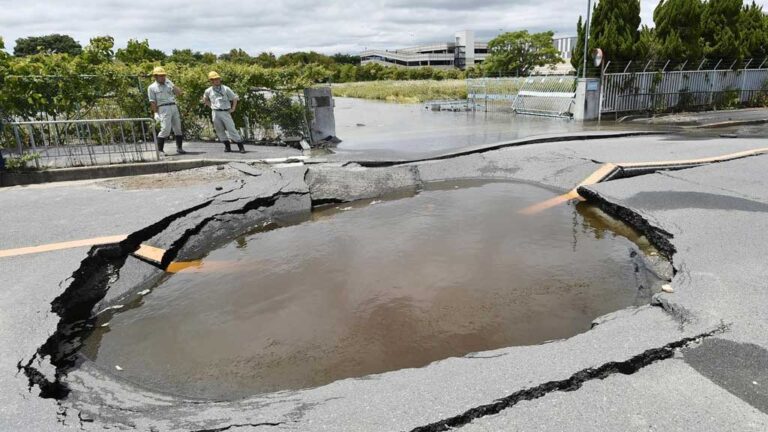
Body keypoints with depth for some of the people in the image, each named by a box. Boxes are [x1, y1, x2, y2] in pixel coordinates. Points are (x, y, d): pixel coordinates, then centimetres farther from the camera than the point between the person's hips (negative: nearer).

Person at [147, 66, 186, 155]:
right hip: (163, 108, -5)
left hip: (174, 107, 5)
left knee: (178, 129, 6)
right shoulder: (152, 87, 4)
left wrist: (172, 85, -2)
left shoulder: (169, 84, 18)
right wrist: (156, 113, -10)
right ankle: (159, 150, -6)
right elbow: (153, 102, -2)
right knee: (165, 129, -13)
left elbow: (179, 93, 9)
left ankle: (179, 148, 15)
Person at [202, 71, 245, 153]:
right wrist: (210, 106, 13)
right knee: (220, 130, 5)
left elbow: (235, 98, 5)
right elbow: (205, 99, 26)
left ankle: (241, 146, -6)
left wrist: (233, 108, -1)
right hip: (215, 113, 3)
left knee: (231, 129, -7)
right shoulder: (208, 91, 7)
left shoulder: (225, 89, 0)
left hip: (225, 112, -3)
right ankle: (227, 146, 14)